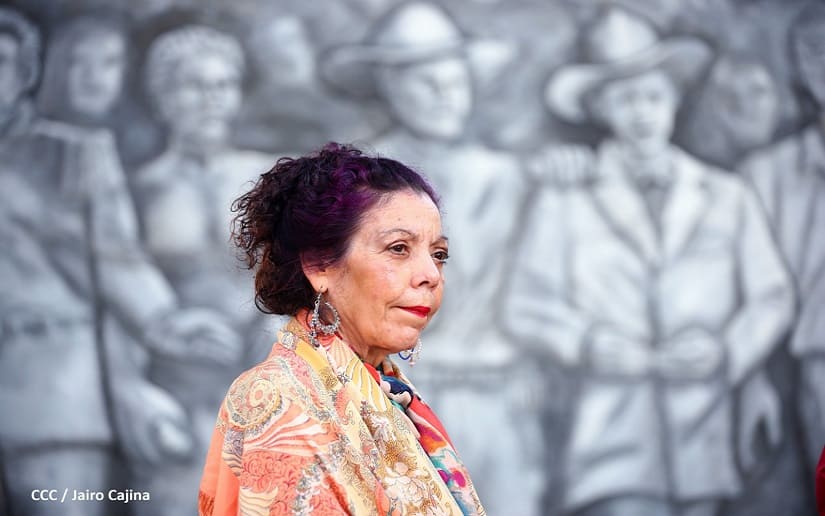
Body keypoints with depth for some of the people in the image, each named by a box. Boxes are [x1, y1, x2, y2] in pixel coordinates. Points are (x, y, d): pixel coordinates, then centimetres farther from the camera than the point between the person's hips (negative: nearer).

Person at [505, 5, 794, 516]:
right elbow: (528, 305, 5)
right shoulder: (564, 201, 6)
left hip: (703, 438, 3)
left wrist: (727, 350, -6)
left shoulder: (728, 198, 11)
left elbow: (773, 297, 12)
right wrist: (589, 343, -13)